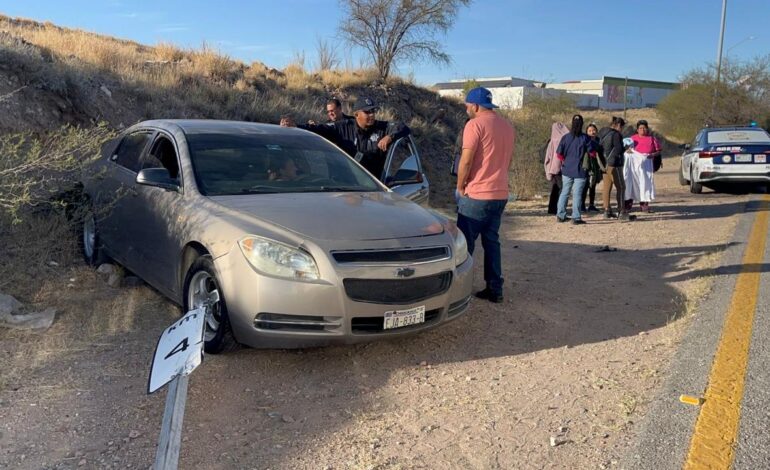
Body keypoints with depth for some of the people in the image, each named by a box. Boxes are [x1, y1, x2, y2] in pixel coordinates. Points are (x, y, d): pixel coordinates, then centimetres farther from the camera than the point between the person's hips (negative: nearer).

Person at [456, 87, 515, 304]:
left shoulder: (475, 124, -12)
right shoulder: (507, 126, 11)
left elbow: (466, 161, -15)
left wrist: (460, 186, -2)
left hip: (477, 195, -7)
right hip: (500, 194, 7)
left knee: (465, 243, 1)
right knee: (492, 241, 14)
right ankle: (495, 289, 15)